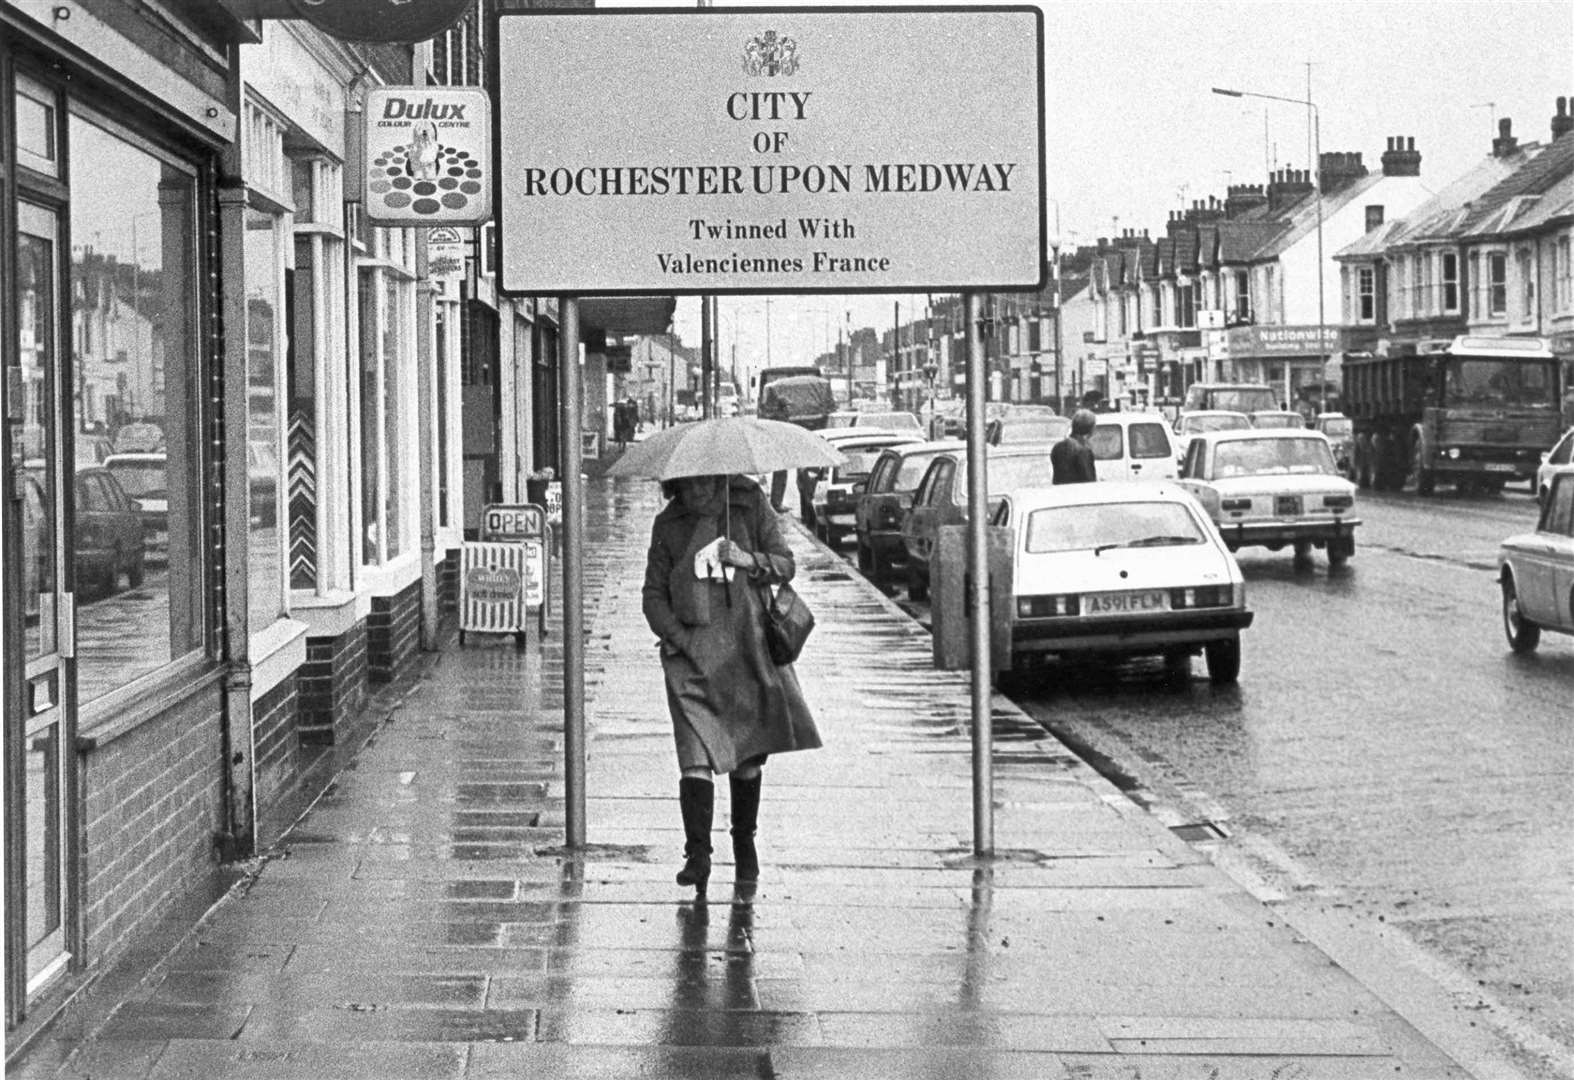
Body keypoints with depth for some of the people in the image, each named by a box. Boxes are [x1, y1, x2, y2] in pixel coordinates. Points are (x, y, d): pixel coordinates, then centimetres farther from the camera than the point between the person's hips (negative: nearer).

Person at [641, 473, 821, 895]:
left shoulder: (750, 505, 4)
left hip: (749, 648, 1)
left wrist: (749, 560, -16)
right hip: (692, 654, -1)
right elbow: (653, 595, 7)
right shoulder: (668, 524, 5)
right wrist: (680, 638, -8)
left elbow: (785, 565, 4)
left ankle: (745, 842, 27)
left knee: (748, 756, 8)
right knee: (696, 756, -14)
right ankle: (697, 853, -14)